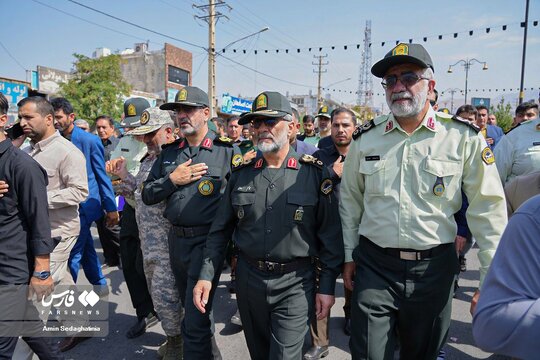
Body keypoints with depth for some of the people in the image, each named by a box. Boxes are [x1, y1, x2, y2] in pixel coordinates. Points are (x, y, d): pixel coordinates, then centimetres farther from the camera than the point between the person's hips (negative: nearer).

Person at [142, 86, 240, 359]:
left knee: (195, 320, -4)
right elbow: (147, 195, 7)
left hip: (207, 241, -6)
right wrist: (172, 180, -8)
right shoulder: (169, 153, 9)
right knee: (192, 309, 23)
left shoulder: (227, 150, -8)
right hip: (176, 240, 7)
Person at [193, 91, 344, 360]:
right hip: (248, 279, 4)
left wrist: (327, 285, -5)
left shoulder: (315, 173, -8)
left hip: (295, 283, -3)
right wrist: (206, 275, 0)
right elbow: (220, 229, 6)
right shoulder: (241, 174, 2)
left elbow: (330, 234, -5)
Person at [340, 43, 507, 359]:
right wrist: (350, 255, 9)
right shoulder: (365, 139, -1)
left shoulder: (464, 137, -8)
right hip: (374, 266, 1)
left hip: (434, 269, 0)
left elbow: (489, 211, -5)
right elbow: (350, 200, 8)